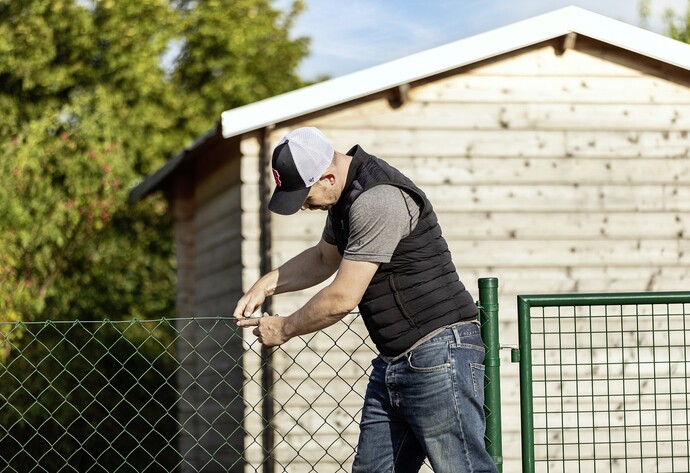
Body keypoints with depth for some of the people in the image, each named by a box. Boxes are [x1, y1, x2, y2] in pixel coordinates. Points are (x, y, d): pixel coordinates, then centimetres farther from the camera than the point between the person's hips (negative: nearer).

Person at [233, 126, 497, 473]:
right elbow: (323, 258, 32)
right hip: (393, 363, 10)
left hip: (438, 355, -10)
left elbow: (342, 298, -19)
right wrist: (268, 283, 16)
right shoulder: (346, 195, 12)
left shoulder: (378, 200, -20)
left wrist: (283, 329, -3)